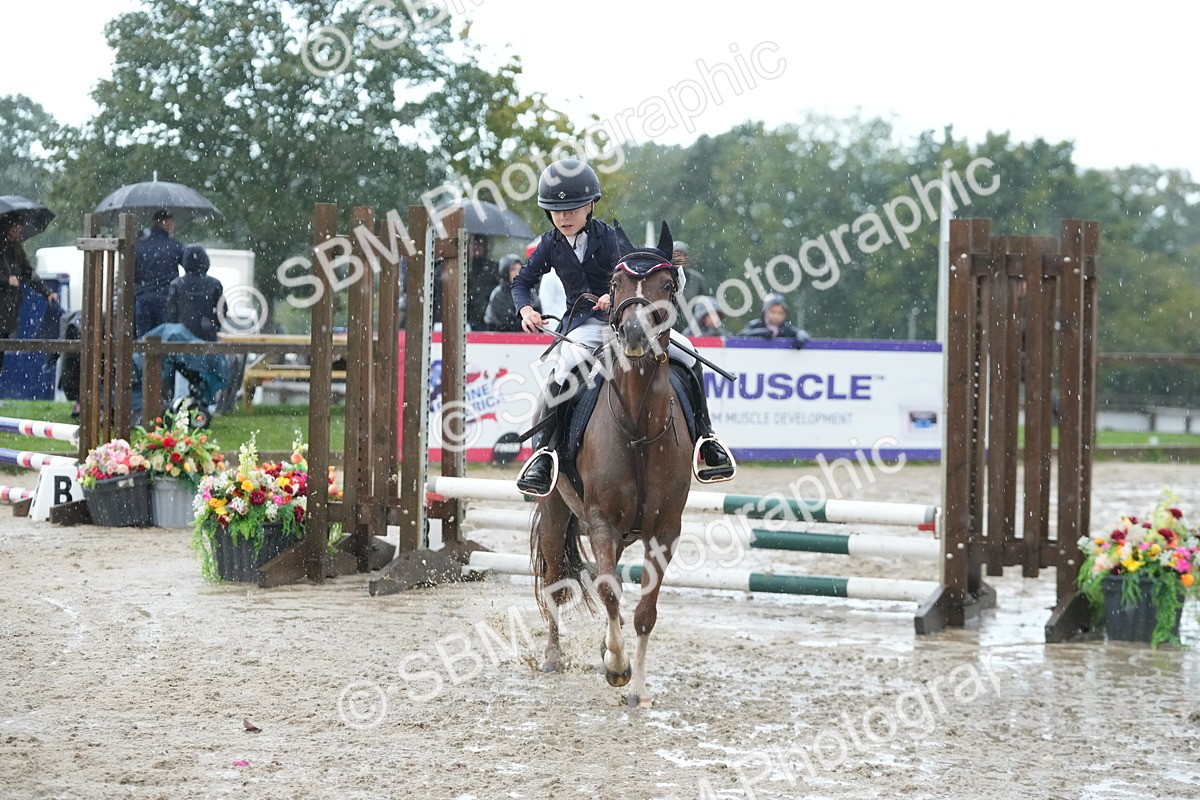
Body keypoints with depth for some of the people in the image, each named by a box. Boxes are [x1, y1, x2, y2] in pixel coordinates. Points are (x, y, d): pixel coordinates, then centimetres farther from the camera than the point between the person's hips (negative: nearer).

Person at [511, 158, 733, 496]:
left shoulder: (608, 237, -2)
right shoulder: (551, 245, 3)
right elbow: (523, 282, 11)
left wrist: (614, 295, -33)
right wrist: (526, 309, -10)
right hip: (584, 321, -1)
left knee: (687, 356, -14)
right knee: (564, 371, -34)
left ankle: (704, 435, 2)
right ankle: (544, 451, -30)